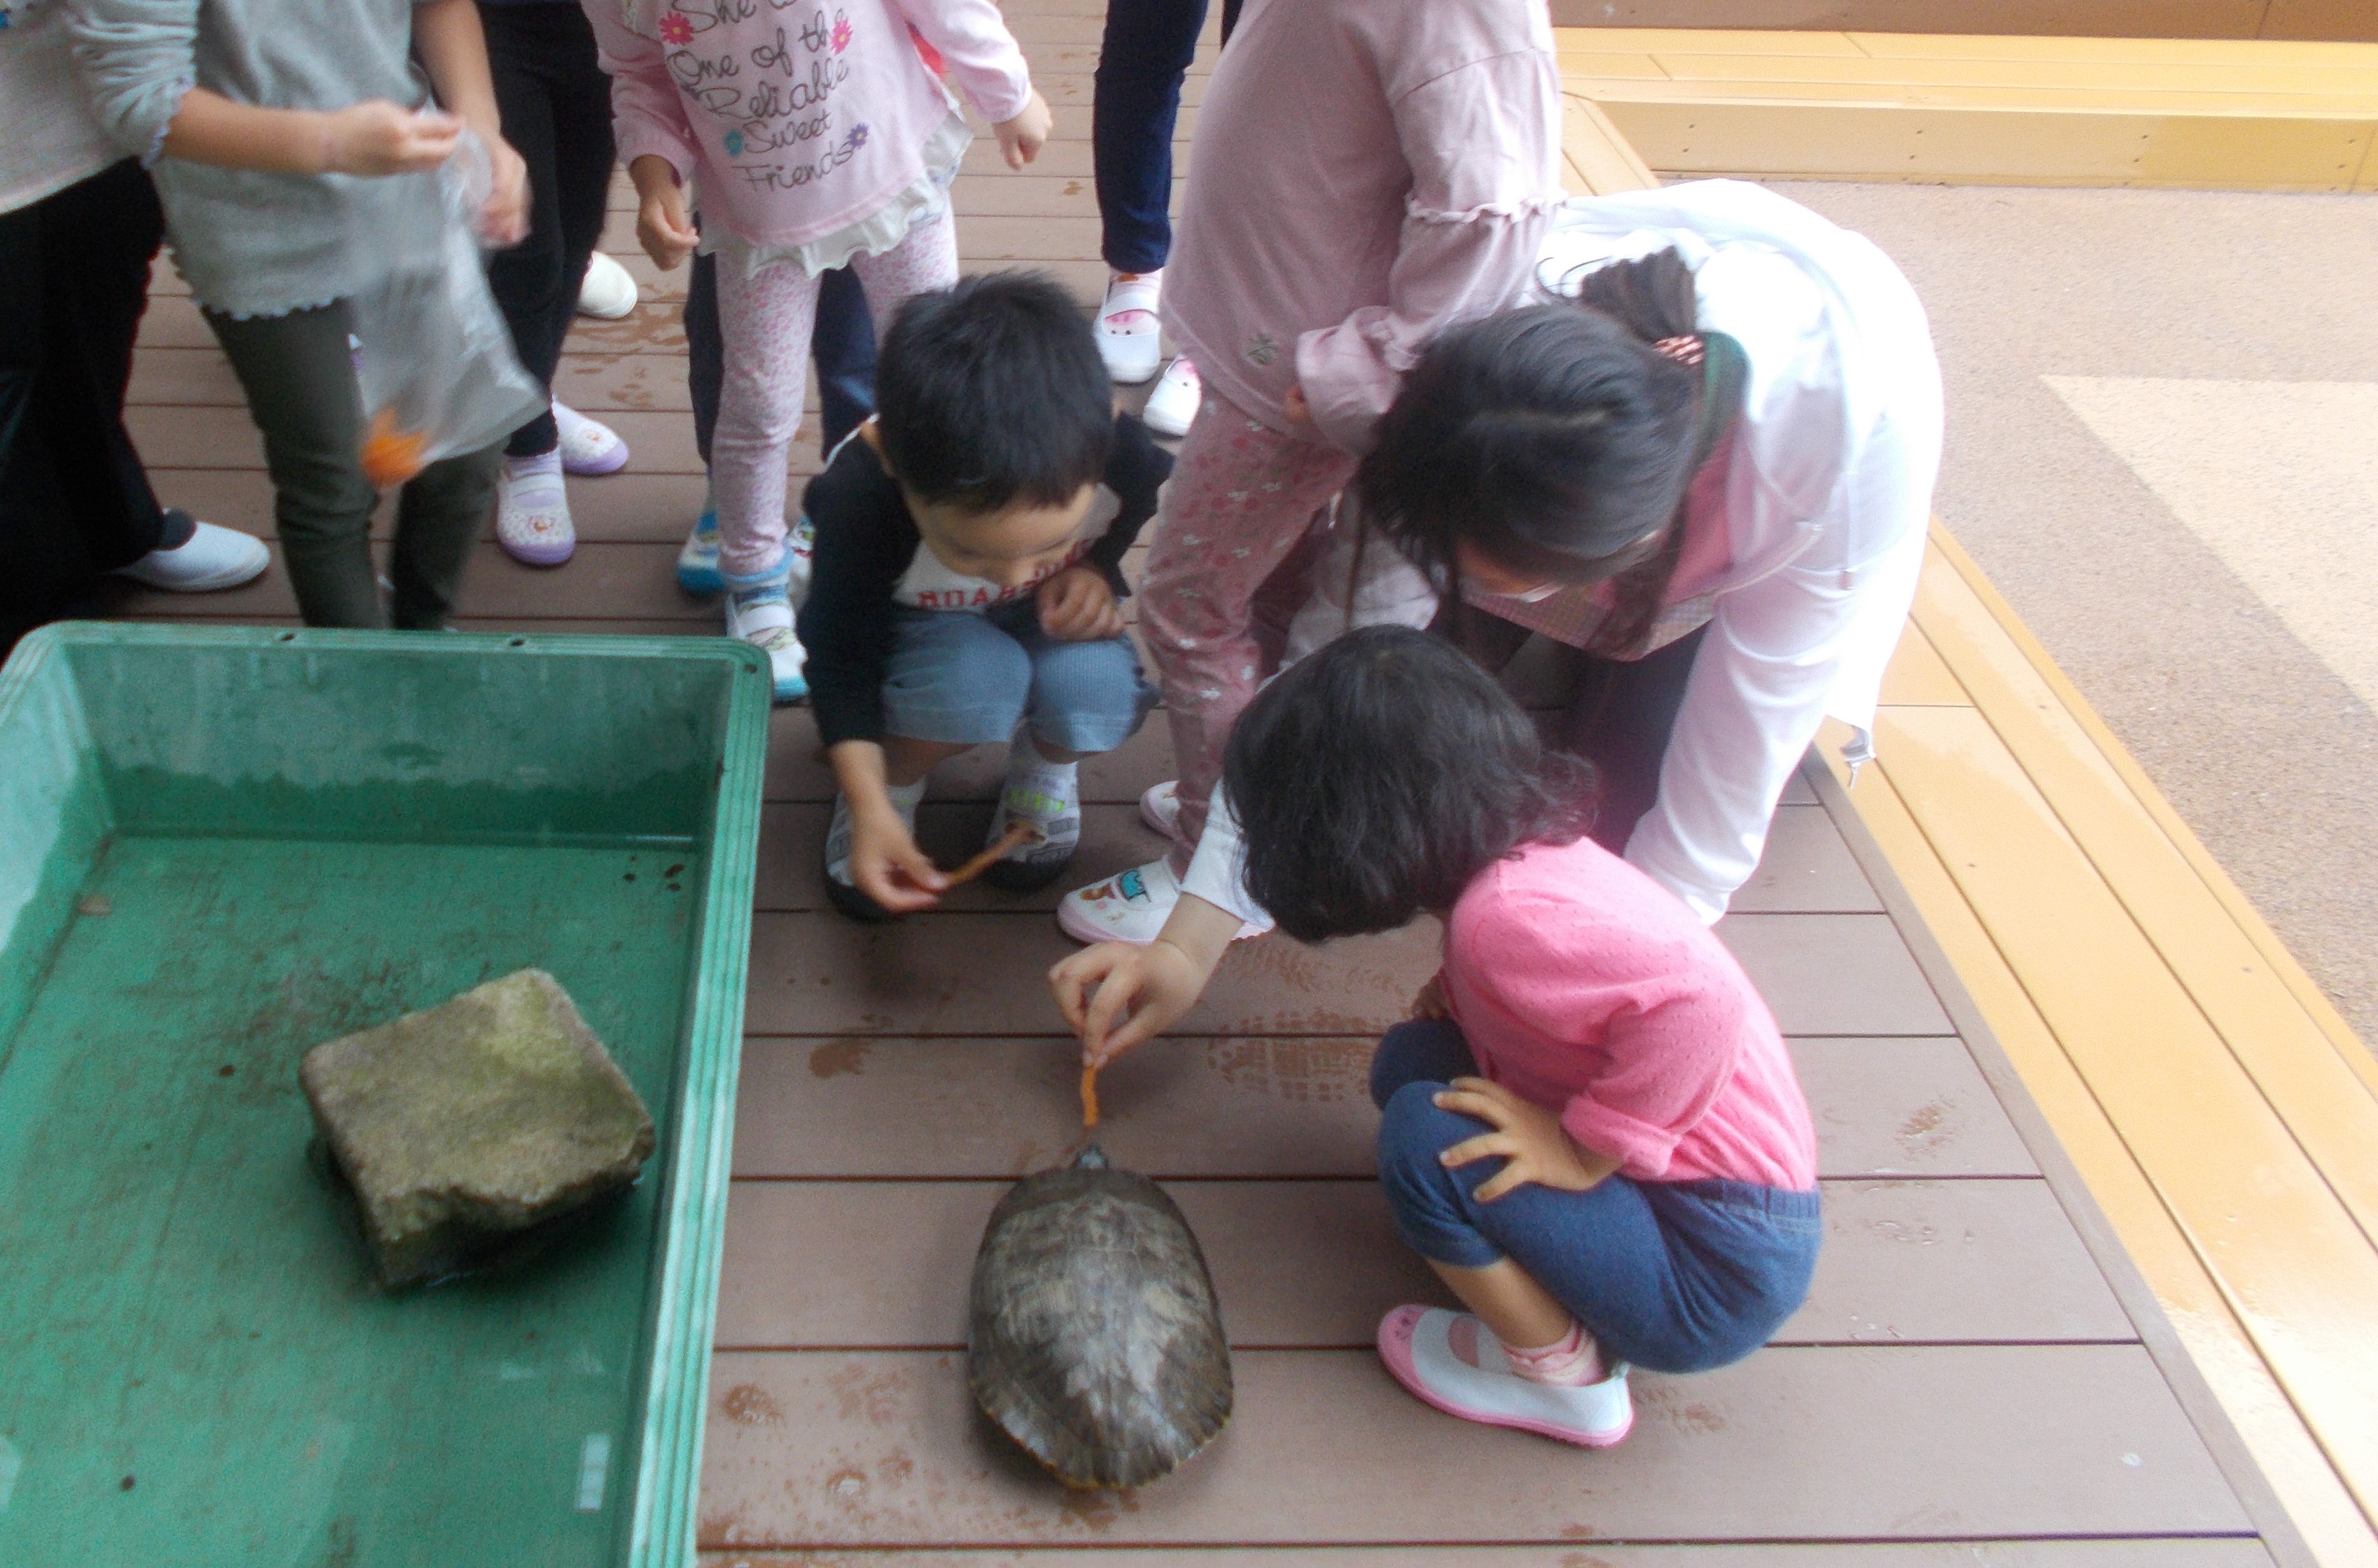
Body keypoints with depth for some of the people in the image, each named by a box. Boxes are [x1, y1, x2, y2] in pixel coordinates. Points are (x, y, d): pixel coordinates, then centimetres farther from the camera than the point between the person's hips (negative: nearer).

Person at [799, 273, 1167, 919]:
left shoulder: (1117, 451, -31)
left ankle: (1044, 767, 6)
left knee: (1097, 686, -32)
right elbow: (840, 658, -21)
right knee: (976, 675, -37)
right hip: (910, 626, -2)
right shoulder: (858, 502, -37)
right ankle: (895, 783, -2)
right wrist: (870, 807, -26)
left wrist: (1098, 569, -22)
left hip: (1042, 622, 3)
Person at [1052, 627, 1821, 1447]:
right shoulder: (1527, 845, 1)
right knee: (1411, 1062, 6)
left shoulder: (1506, 914, -26)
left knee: (1425, 1136, -21)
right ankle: (1589, 1317, 9)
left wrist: (1586, 1148, -25)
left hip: (1716, 1277, -9)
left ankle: (1562, 1376, 2)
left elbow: (1701, 999, -38)